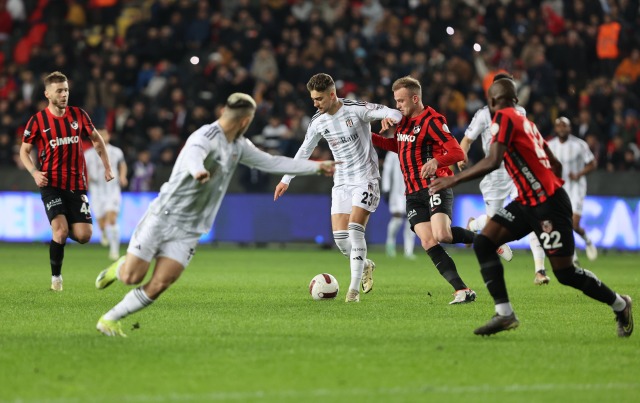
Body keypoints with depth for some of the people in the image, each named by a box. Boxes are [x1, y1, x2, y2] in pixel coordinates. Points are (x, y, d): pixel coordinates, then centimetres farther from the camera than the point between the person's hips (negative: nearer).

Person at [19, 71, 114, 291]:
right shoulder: (38, 120, -5)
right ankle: (56, 277, 1)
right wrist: (35, 172, -12)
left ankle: (62, 231, 29)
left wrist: (107, 166, 10)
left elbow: (96, 139, 18)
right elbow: (24, 150, 5)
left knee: (84, 236, -6)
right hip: (51, 185, -3)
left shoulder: (78, 114, 3)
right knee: (60, 231, -19)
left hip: (77, 185, 3)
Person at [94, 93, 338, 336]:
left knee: (160, 284, -9)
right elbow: (194, 154, -41)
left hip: (189, 230, 7)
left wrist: (317, 167, 20)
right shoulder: (206, 137, -18)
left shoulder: (238, 146, 10)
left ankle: (110, 320, 5)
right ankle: (120, 266, 28)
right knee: (132, 277, -8)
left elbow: (271, 162, 20)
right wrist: (198, 171, -66)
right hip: (163, 217, -7)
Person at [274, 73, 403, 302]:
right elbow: (304, 151, 17)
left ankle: (354, 288, -14)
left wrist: (390, 118, -41)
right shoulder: (318, 122, 3)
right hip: (341, 182, 5)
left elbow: (393, 114, -15)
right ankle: (365, 265, 24)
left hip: (365, 179, -5)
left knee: (355, 230, -19)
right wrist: (286, 180, 18)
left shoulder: (356, 109, -12)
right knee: (340, 237, -6)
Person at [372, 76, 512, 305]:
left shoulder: (431, 121, -10)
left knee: (441, 234, -27)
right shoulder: (404, 120, 15)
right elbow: (399, 146, 34)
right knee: (428, 242, -11)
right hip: (413, 194, 7)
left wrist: (436, 161, -36)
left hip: (434, 186, -7)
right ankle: (462, 291, -13)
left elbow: (457, 152, -17)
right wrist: (372, 138, 23)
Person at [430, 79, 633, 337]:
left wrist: (455, 180, -18)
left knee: (565, 273, -3)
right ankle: (504, 313, -8)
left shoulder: (503, 117, -10)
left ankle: (620, 305, 18)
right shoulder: (526, 123, 15)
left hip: (548, 204, -9)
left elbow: (493, 162, -23)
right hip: (527, 203, 9)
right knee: (483, 243, -3)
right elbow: (555, 165, 19)